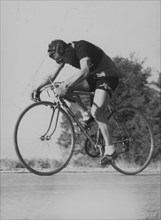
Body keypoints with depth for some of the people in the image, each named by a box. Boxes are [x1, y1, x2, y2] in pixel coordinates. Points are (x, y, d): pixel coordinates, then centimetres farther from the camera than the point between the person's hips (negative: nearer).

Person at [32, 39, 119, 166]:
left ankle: (110, 150, -19)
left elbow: (85, 70, -46)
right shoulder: (64, 53, -5)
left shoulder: (81, 48, -30)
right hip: (93, 77, 8)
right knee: (67, 88, -9)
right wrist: (38, 89, -12)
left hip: (108, 76, -8)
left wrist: (67, 87, -51)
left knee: (96, 112, -24)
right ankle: (86, 115, 4)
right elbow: (52, 76, 0)